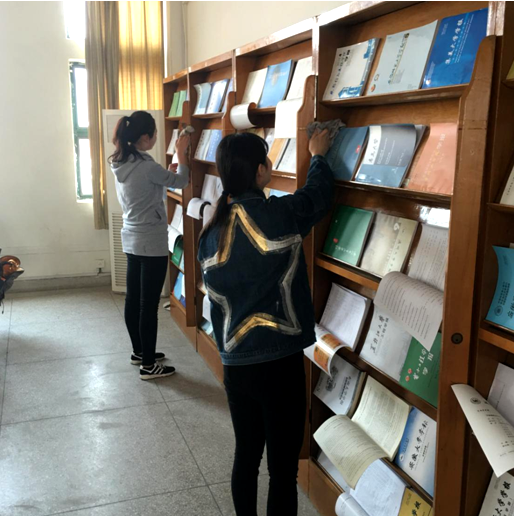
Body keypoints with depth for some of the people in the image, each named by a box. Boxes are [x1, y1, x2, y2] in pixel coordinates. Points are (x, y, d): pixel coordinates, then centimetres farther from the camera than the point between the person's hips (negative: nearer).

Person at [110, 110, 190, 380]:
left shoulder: (120, 163, 4)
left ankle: (139, 352, 31)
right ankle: (148, 365, 8)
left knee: (133, 298, 16)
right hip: (152, 244, -9)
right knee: (149, 304, -2)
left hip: (131, 240, 9)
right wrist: (181, 152, 4)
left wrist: (165, 172, 13)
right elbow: (181, 181, -7)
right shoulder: (146, 166, -21)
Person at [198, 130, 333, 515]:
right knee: (283, 468, 8)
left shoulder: (211, 232, 1)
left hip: (235, 364, 6)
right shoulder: (278, 215, -14)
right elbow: (318, 196, 6)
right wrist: (318, 155, 23)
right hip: (279, 363, -5)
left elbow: (216, 299, 9)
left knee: (246, 456, 20)